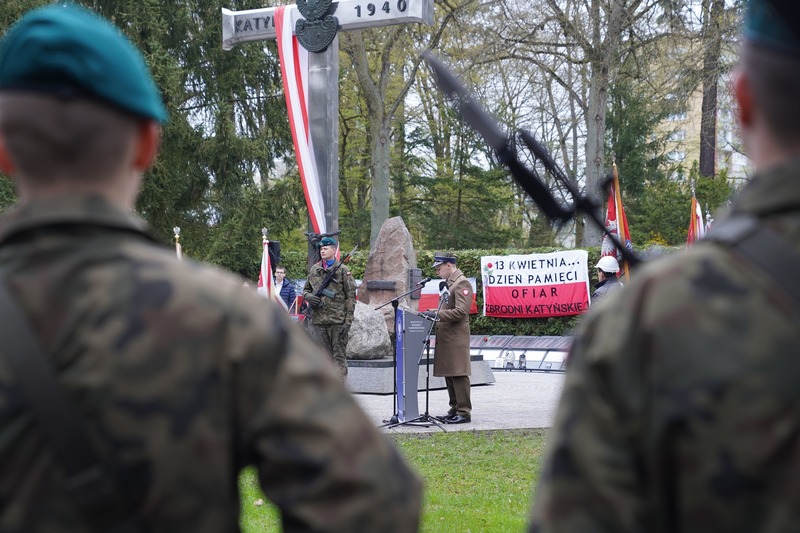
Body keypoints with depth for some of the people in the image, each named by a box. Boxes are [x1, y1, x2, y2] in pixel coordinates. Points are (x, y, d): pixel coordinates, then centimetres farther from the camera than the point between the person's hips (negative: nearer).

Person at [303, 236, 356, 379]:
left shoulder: (343, 270, -1)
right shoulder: (314, 270, 13)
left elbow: (351, 297, -3)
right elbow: (306, 290, 25)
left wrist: (348, 321, -10)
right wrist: (308, 296, -1)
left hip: (338, 320, -5)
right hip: (318, 320, 5)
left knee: (339, 355, -2)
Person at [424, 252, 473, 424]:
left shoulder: (462, 283, -12)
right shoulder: (448, 283, 18)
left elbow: (460, 312, -20)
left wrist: (437, 314, -21)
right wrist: (434, 312, 10)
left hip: (456, 338, -10)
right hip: (445, 338, 10)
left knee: (458, 375, -7)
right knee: (449, 375, 13)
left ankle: (464, 412, -4)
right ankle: (454, 410, 19)